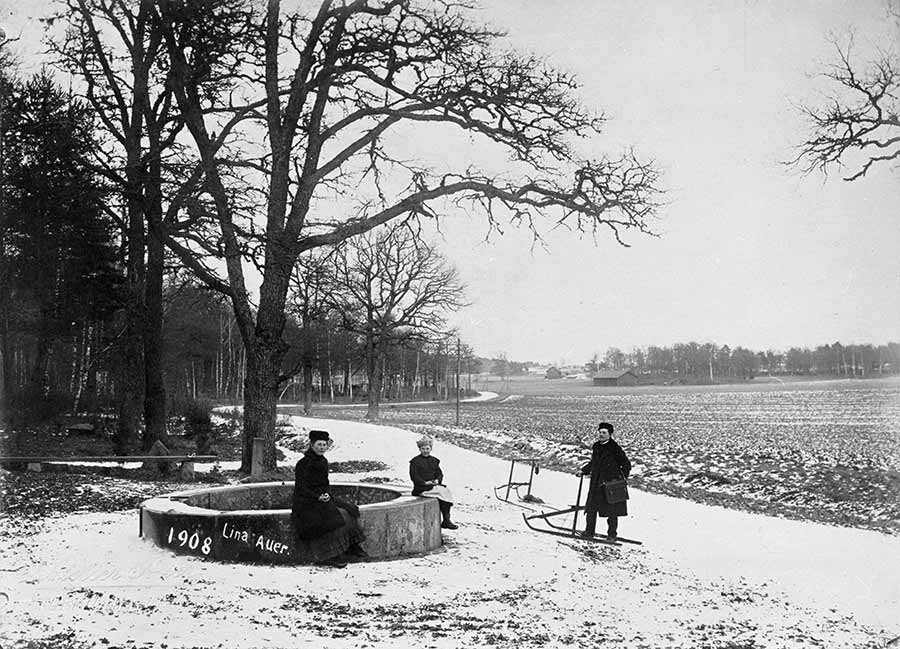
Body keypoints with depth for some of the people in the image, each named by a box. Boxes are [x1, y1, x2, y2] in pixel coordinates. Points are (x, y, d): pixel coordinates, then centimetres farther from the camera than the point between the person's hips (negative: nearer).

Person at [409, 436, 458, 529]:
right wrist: (424, 482, -17)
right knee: (440, 492, -28)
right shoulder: (415, 461, 3)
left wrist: (437, 480, -4)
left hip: (435, 485, 5)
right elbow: (414, 476, -5)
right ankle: (446, 520, -22)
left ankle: (446, 520, -23)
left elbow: (440, 473, 18)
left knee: (447, 491, -23)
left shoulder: (434, 460, 20)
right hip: (421, 488, -5)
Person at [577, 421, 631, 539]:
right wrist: (583, 471, 18)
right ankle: (589, 530, 18)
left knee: (612, 510, 3)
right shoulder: (596, 447, 9)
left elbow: (626, 465, -4)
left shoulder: (615, 448, -9)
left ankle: (612, 533, 16)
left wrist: (621, 477, -12)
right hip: (596, 483, 5)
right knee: (591, 507, 5)